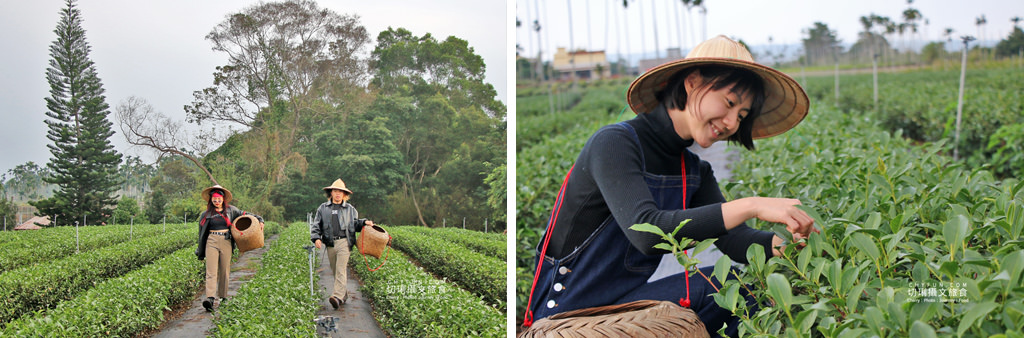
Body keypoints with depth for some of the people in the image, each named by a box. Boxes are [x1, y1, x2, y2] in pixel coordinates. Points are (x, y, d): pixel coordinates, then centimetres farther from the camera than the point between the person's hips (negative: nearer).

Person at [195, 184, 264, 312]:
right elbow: (202, 234, 15)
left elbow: (244, 215, 21)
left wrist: (259, 219, 8)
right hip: (211, 242, -1)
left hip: (226, 242, 1)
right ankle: (209, 298, -23)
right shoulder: (206, 214, 10)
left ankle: (223, 297, 18)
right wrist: (200, 252, 16)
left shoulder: (230, 210, 9)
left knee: (224, 271, 5)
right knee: (211, 271, -11)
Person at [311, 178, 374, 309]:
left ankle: (338, 296, -24)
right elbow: (315, 224, 11)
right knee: (335, 270, 8)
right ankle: (344, 294, 20)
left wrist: (364, 223, 1)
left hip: (344, 242, -3)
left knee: (341, 270, -13)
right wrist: (316, 238, -4)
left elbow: (355, 223, 21)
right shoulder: (323, 208, 12)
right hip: (330, 244, 3)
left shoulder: (350, 209, 12)